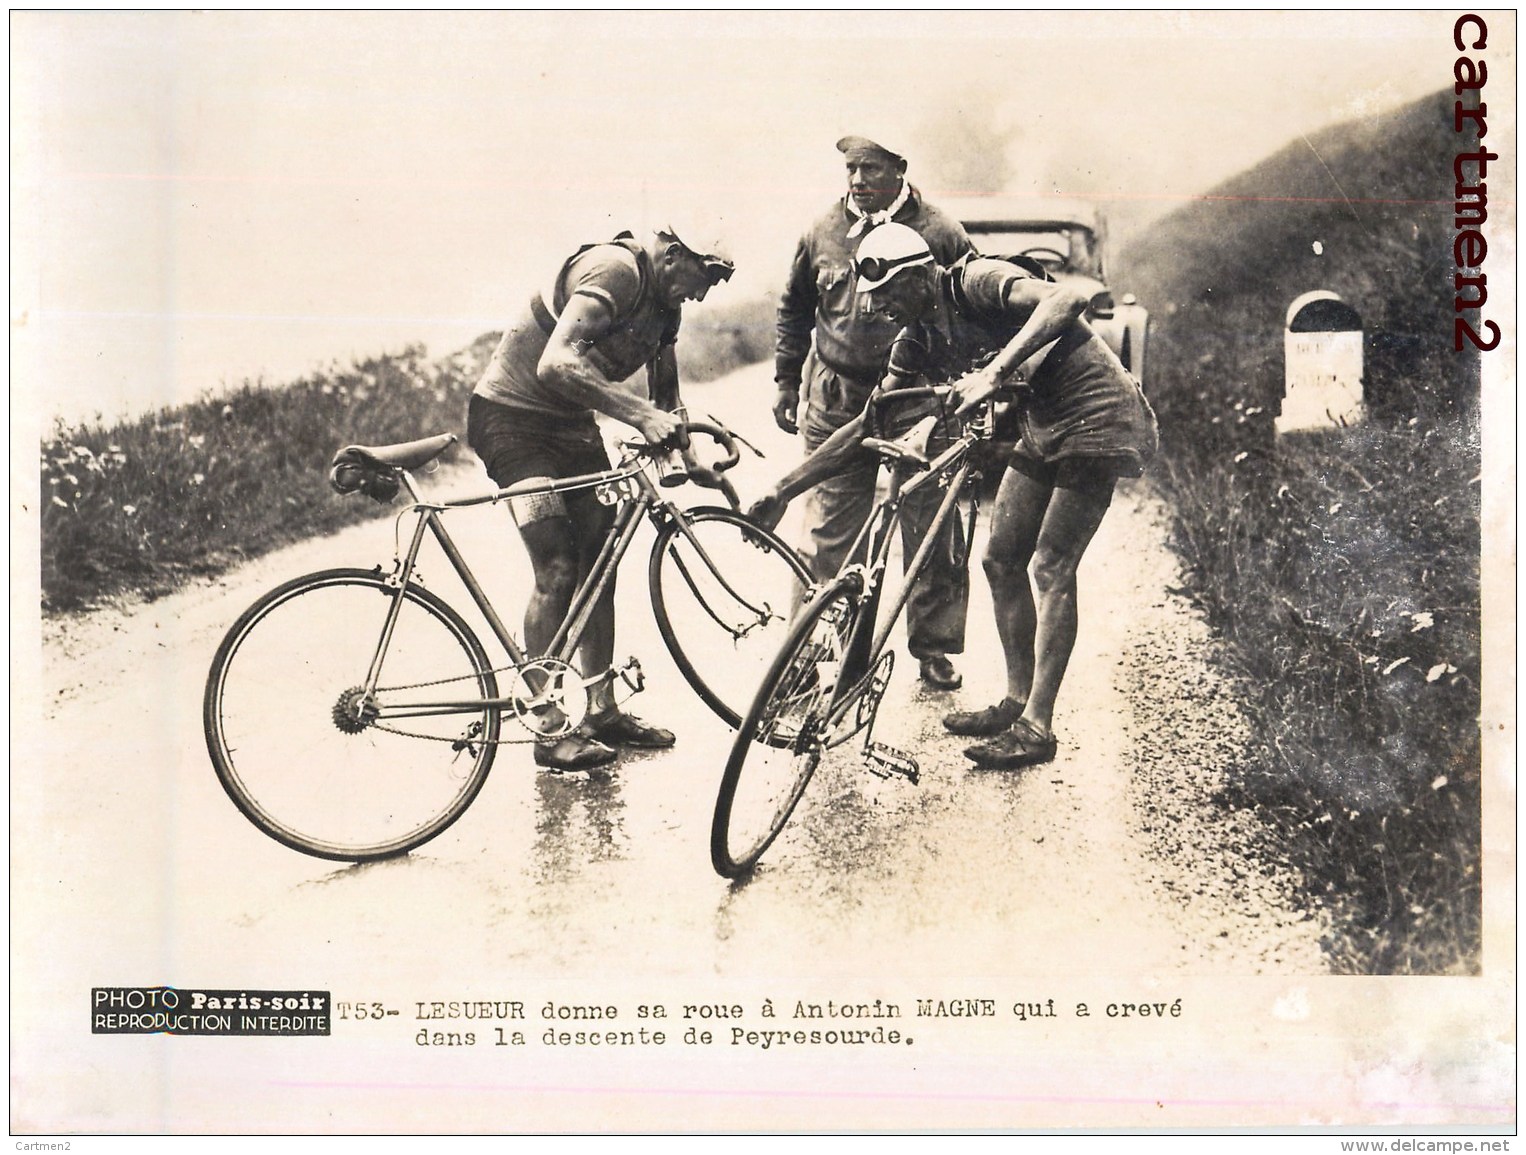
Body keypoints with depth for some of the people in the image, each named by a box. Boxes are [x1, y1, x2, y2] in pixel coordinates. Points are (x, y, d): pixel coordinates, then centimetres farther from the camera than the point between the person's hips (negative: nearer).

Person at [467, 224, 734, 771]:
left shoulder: (664, 305, 6)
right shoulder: (614, 270, -23)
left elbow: (665, 393, 17)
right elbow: (556, 365, -36)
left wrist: (684, 451, -1)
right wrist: (641, 415, -40)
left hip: (572, 426, 9)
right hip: (512, 418, -9)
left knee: (599, 565, 5)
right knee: (557, 570, -13)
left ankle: (603, 710, 15)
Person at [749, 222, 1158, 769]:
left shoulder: (975, 283, -20)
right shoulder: (916, 344, 2)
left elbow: (1068, 299, -38)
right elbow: (867, 426, 5)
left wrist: (994, 373, -46)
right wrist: (783, 490, 1)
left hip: (1096, 419, -8)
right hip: (1041, 426, 9)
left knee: (1051, 570, -10)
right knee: (1000, 562, 8)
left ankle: (1037, 726, -4)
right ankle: (1016, 700, 20)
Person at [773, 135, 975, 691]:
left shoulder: (940, 234, -2)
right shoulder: (822, 233, 6)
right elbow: (794, 310, 18)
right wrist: (786, 380, 16)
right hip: (837, 402, 2)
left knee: (933, 532, 3)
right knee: (829, 533, 3)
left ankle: (933, 646, 18)